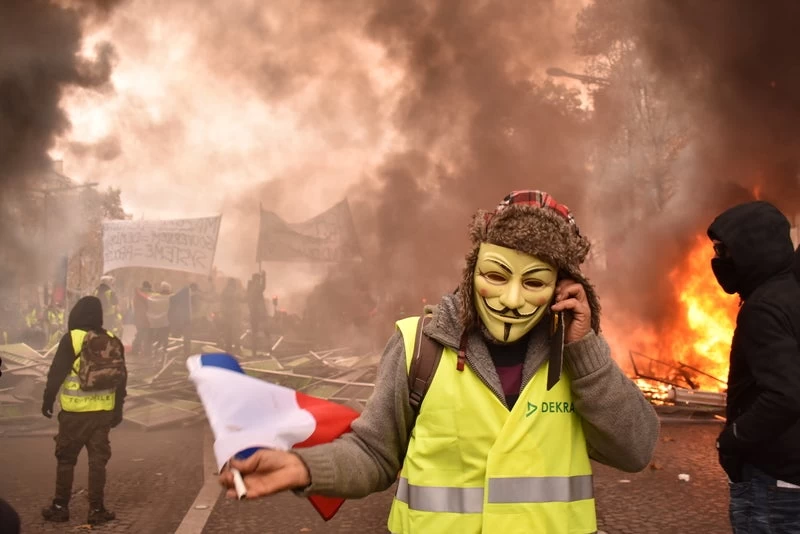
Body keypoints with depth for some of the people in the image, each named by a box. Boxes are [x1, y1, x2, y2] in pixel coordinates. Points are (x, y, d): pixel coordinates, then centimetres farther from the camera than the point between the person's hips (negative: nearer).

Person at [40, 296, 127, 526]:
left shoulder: (71, 339, -9)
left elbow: (56, 373, -8)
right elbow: (120, 377, 9)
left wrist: (48, 399, 5)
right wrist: (118, 408, 16)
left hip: (74, 411, -3)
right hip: (103, 410, 3)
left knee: (66, 459, 9)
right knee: (98, 459, 7)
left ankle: (60, 507, 15)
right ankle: (96, 509, 8)